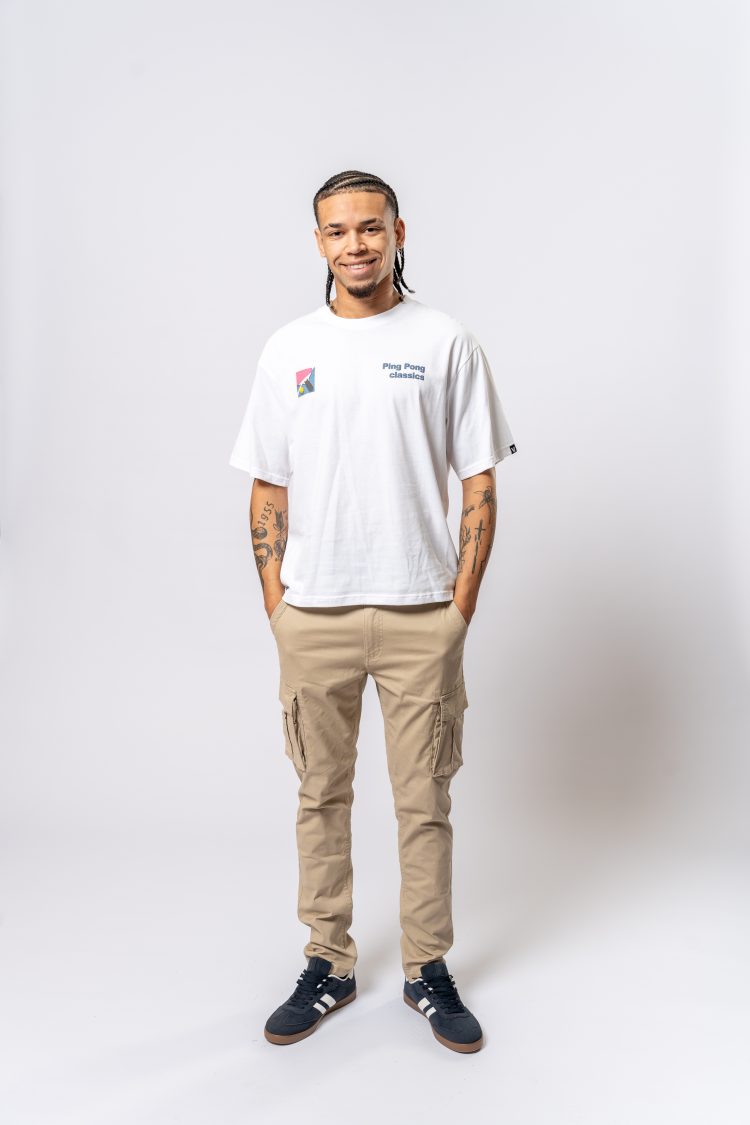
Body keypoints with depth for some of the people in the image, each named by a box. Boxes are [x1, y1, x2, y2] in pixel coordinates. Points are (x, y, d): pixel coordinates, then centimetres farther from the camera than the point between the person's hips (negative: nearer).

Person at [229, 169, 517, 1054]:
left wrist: (461, 604, -6)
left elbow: (479, 485, 0)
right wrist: (275, 605, 2)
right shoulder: (288, 350, 7)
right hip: (313, 615, 2)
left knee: (424, 800, 8)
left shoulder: (446, 344, 1)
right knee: (321, 796, 12)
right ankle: (327, 966, 27)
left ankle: (429, 970, 25)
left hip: (420, 615, -2)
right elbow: (268, 489, 8)